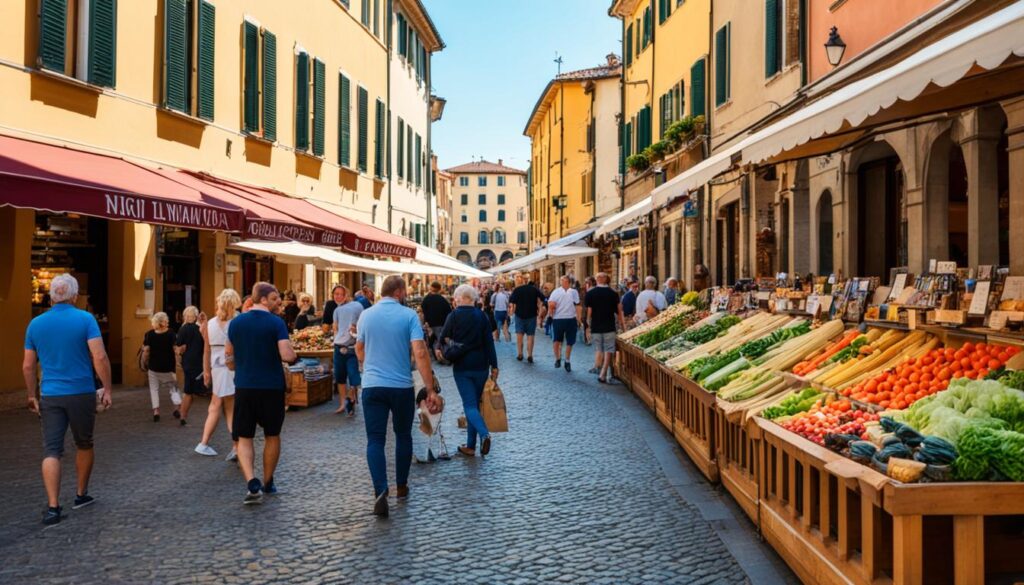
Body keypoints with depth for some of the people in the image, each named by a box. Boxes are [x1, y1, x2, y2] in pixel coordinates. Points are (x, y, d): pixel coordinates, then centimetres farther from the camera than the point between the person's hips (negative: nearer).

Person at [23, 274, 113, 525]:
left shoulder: (36, 324, 4)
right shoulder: (85, 319, -7)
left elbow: (27, 366, 9)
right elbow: (100, 357, -15)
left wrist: (32, 395, 20)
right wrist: (107, 388, -6)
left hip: (50, 396, 2)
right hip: (81, 393, -2)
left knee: (51, 450, 1)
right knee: (84, 444, 17)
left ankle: (52, 507, -8)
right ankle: (81, 494, 29)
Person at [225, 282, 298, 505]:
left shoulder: (236, 322, 3)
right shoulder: (276, 323, -10)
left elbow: (229, 356, 13)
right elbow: (287, 356, -20)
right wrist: (295, 355, 2)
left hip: (244, 387, 2)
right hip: (272, 386, -2)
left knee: (244, 438, 6)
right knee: (272, 436, 16)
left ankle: (252, 483, -13)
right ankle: (268, 483, 27)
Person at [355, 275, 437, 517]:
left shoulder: (366, 315, 4)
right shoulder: (409, 315, -7)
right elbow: (420, 353, -15)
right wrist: (430, 388, -11)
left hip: (372, 386, 2)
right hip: (402, 386, -1)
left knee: (375, 439, 0)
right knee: (403, 436, 17)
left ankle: (380, 491, -16)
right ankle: (401, 486, 29)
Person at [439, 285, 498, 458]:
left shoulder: (454, 316, -6)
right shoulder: (481, 316, 1)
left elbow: (444, 339, -2)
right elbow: (489, 342, -1)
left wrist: (439, 348, 20)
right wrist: (494, 366, 3)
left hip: (462, 367, -3)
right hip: (481, 366, 3)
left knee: (470, 405, -2)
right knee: (474, 403, 13)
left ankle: (484, 433, -28)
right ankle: (470, 445, 16)